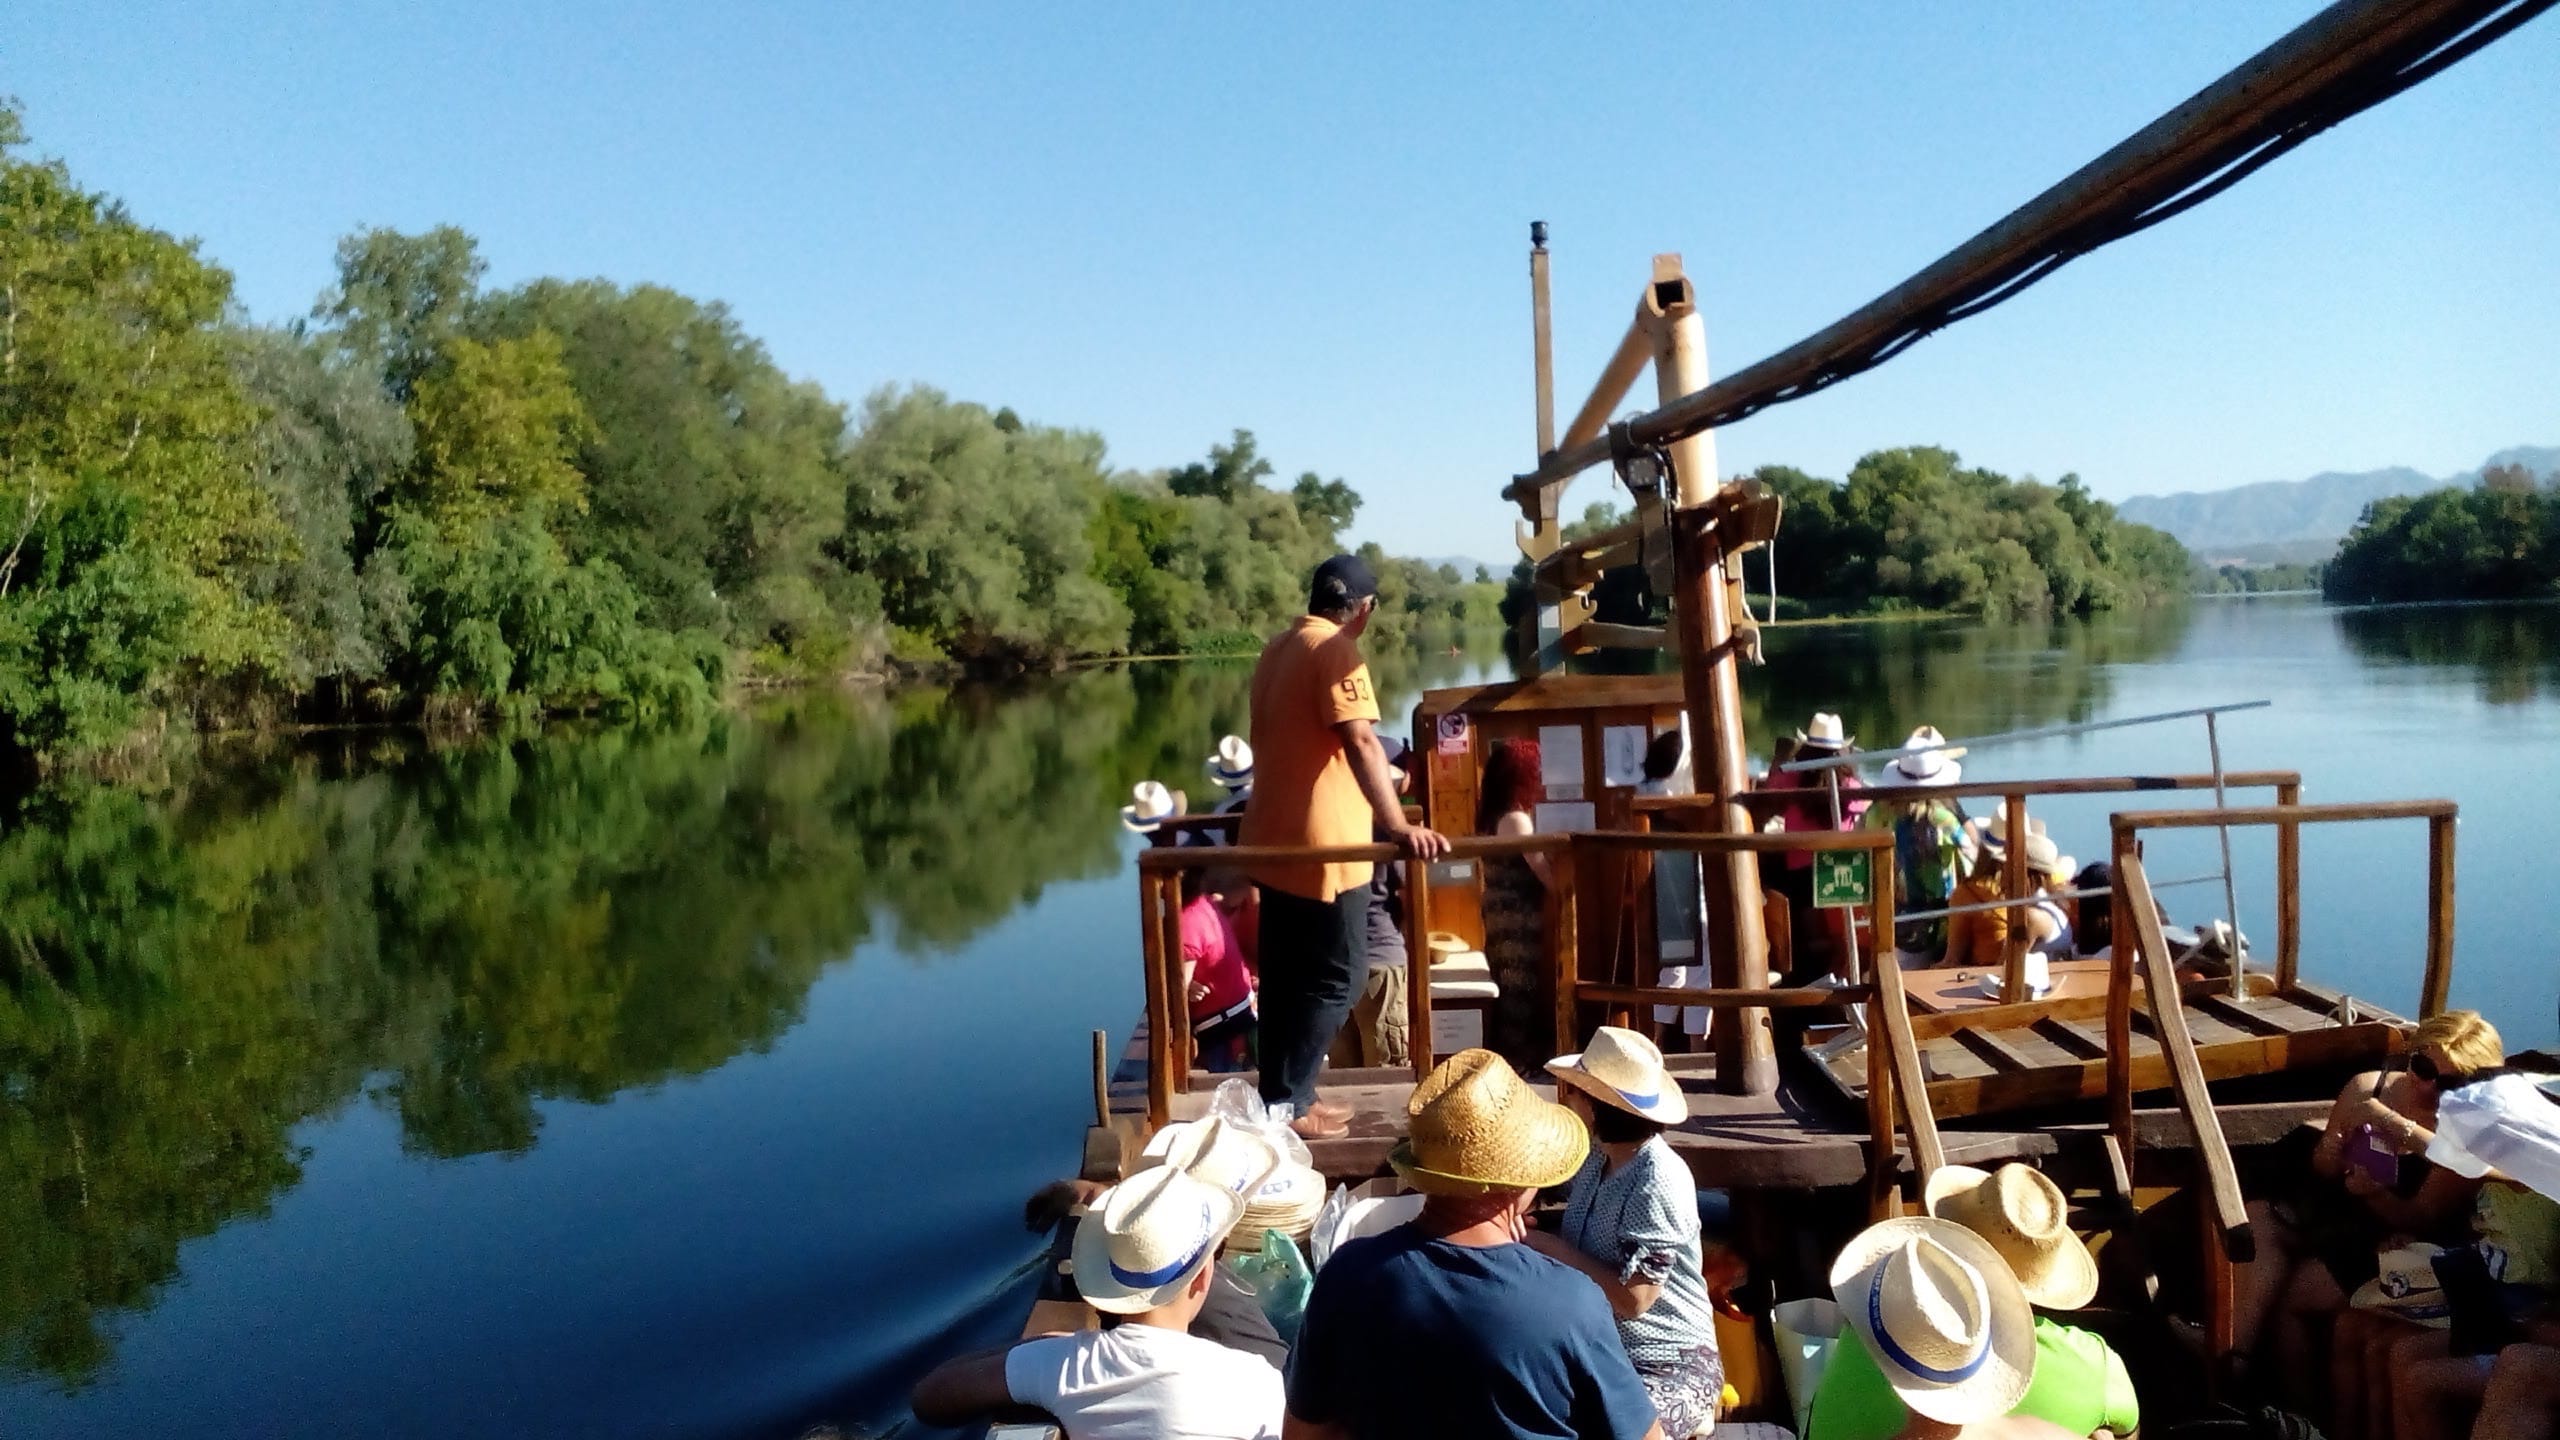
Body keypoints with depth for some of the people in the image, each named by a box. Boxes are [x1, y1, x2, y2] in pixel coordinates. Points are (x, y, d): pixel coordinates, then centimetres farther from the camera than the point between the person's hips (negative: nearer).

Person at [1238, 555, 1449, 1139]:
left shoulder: (1278, 648, 14)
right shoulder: (1336, 650, -14)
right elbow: (1360, 742, -28)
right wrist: (1399, 826, -37)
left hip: (1275, 839, 9)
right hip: (1320, 847, -9)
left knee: (1287, 976, 15)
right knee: (1331, 979, 1)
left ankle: (1283, 1096, 22)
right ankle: (1286, 1104, 4)